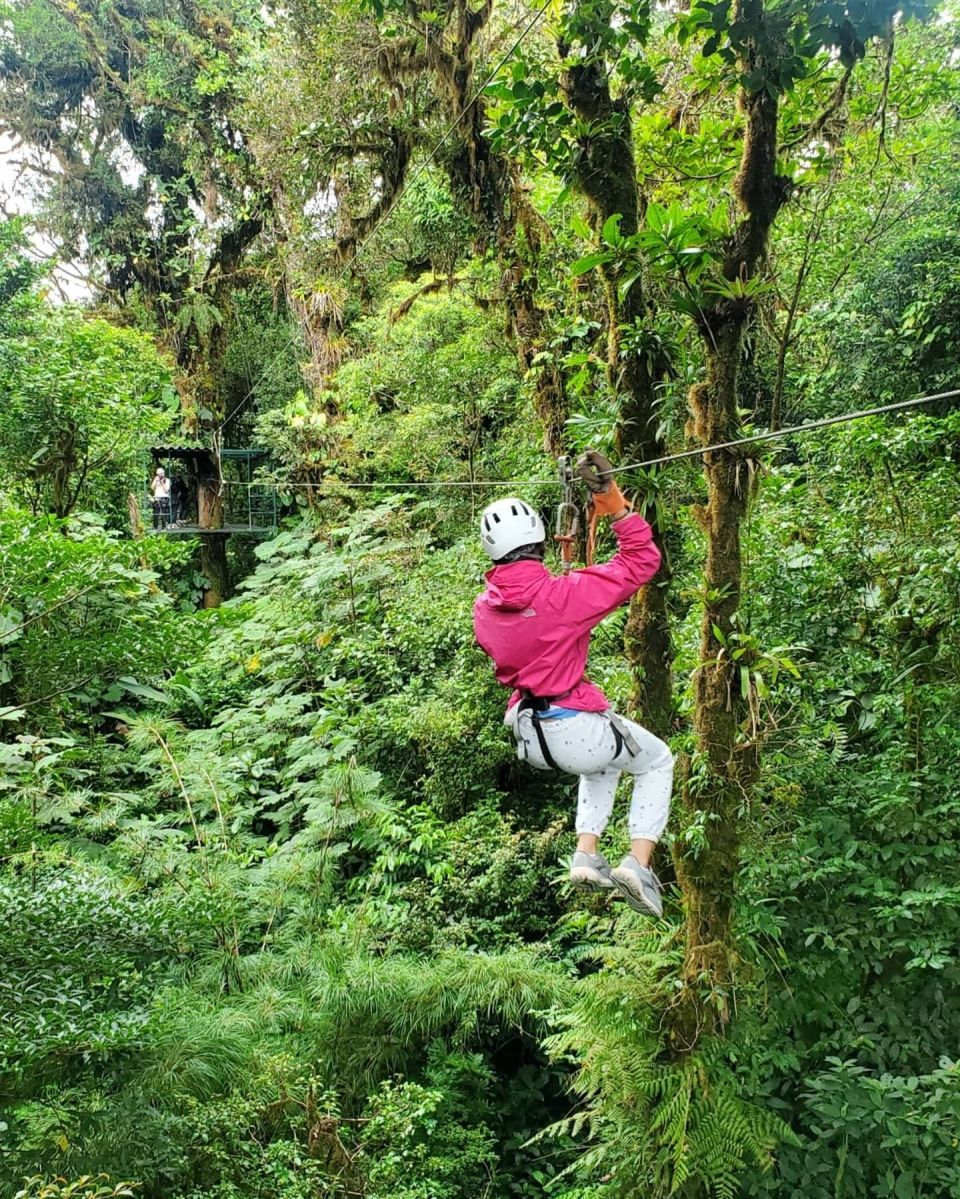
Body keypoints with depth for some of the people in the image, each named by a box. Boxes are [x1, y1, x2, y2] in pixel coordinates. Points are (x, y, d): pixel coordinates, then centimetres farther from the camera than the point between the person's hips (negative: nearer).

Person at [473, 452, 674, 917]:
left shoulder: (484, 609, -1)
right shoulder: (563, 594, -19)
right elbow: (641, 561, -12)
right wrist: (617, 508, -9)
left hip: (528, 737, 6)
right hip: (576, 730, -6)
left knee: (602, 762, 36)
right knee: (657, 761, 22)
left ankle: (586, 857, 27)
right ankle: (638, 863, 8)